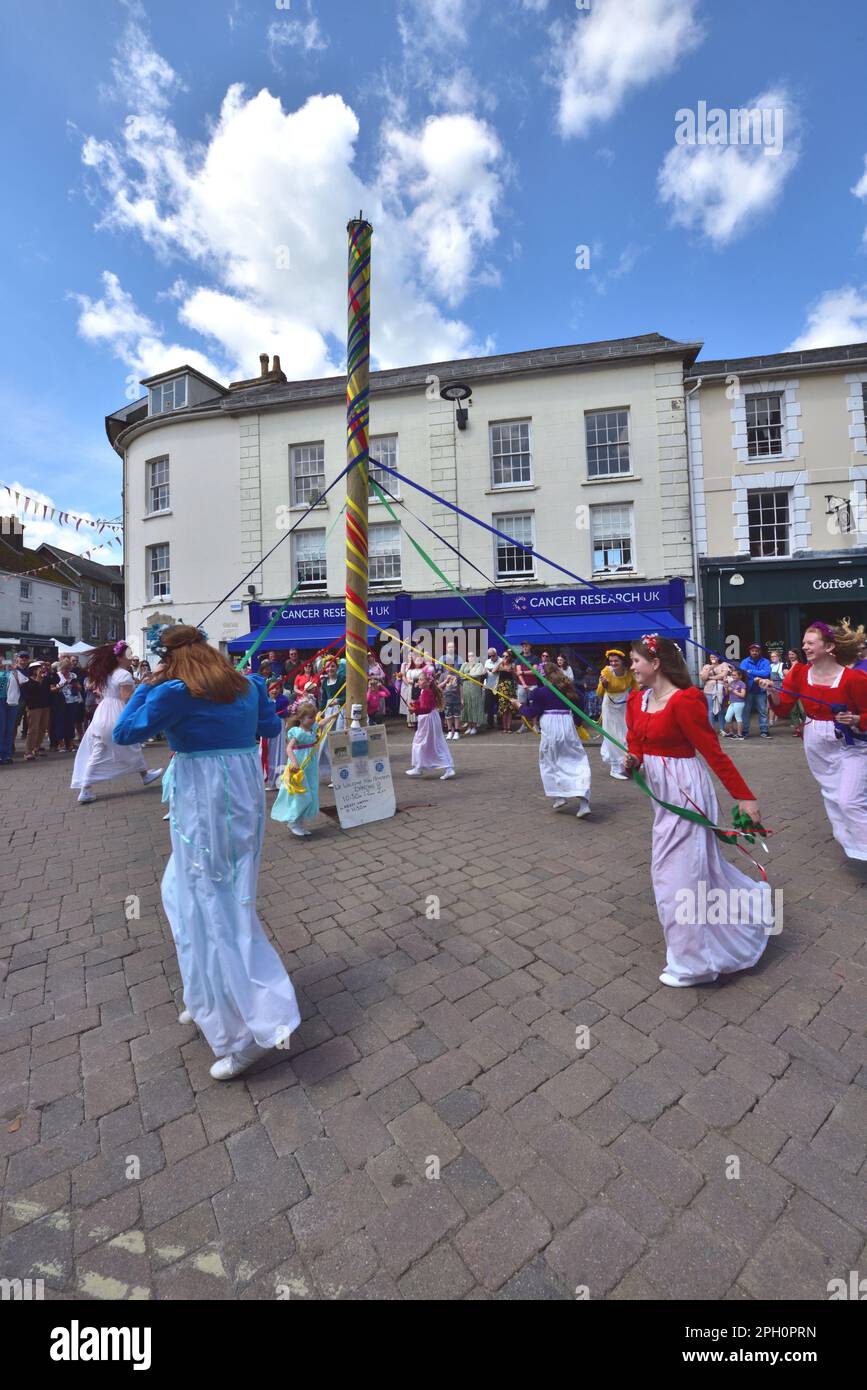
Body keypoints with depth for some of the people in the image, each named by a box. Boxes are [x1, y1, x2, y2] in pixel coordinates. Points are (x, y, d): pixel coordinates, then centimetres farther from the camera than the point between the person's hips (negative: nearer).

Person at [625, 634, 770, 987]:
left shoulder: (684, 700, -22)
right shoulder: (637, 699, 2)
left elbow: (713, 752, -20)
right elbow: (635, 741, 8)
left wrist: (745, 797, -17)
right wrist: (633, 759, -14)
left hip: (684, 789, -8)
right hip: (661, 789, 8)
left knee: (678, 869, 3)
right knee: (697, 860, 23)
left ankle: (692, 962, 23)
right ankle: (750, 902, 47)